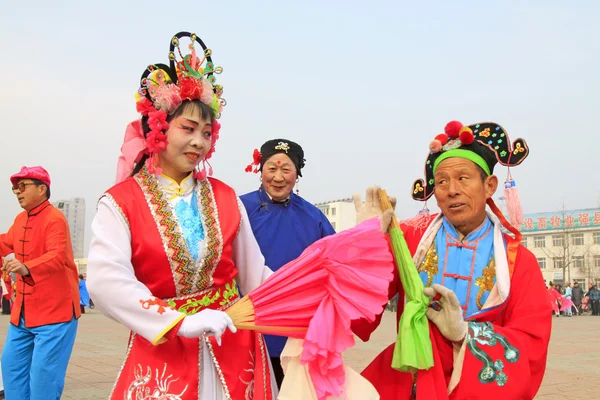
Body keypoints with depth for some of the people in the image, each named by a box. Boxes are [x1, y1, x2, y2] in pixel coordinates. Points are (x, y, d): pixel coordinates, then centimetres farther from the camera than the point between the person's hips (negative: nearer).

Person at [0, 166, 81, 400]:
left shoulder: (54, 219, -17)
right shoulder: (20, 219, 10)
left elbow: (56, 257, -33)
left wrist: (27, 268, -49)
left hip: (55, 310, -9)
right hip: (23, 312, 9)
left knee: (43, 374, -6)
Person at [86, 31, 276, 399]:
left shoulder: (225, 197, 4)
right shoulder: (120, 203, -6)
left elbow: (255, 275, 6)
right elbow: (106, 283, -20)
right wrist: (180, 322, -26)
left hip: (233, 346, 3)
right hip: (162, 349, -3)